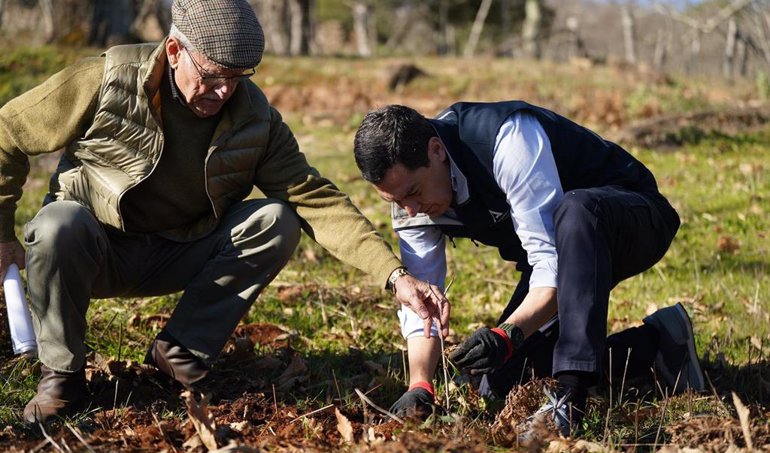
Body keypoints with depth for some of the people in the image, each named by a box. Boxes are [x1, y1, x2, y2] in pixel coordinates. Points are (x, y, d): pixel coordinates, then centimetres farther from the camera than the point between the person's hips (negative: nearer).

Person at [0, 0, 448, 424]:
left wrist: (395, 274, -26)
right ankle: (62, 375, -14)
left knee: (277, 220, -20)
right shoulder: (107, 81, -18)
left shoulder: (256, 116, -9)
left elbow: (316, 198, -15)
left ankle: (181, 351, -11)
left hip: (181, 256, 3)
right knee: (59, 226, -37)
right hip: (94, 251, -3)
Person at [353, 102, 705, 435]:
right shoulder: (408, 180, -12)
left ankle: (570, 398, -43)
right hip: (568, 243, 8)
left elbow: (554, 264, -37)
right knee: (502, 383, 0)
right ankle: (654, 341, 8)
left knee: (572, 212, -43)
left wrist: (507, 335, -50)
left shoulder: (507, 139, -35)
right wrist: (419, 386, -27)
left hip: (633, 214, -8)